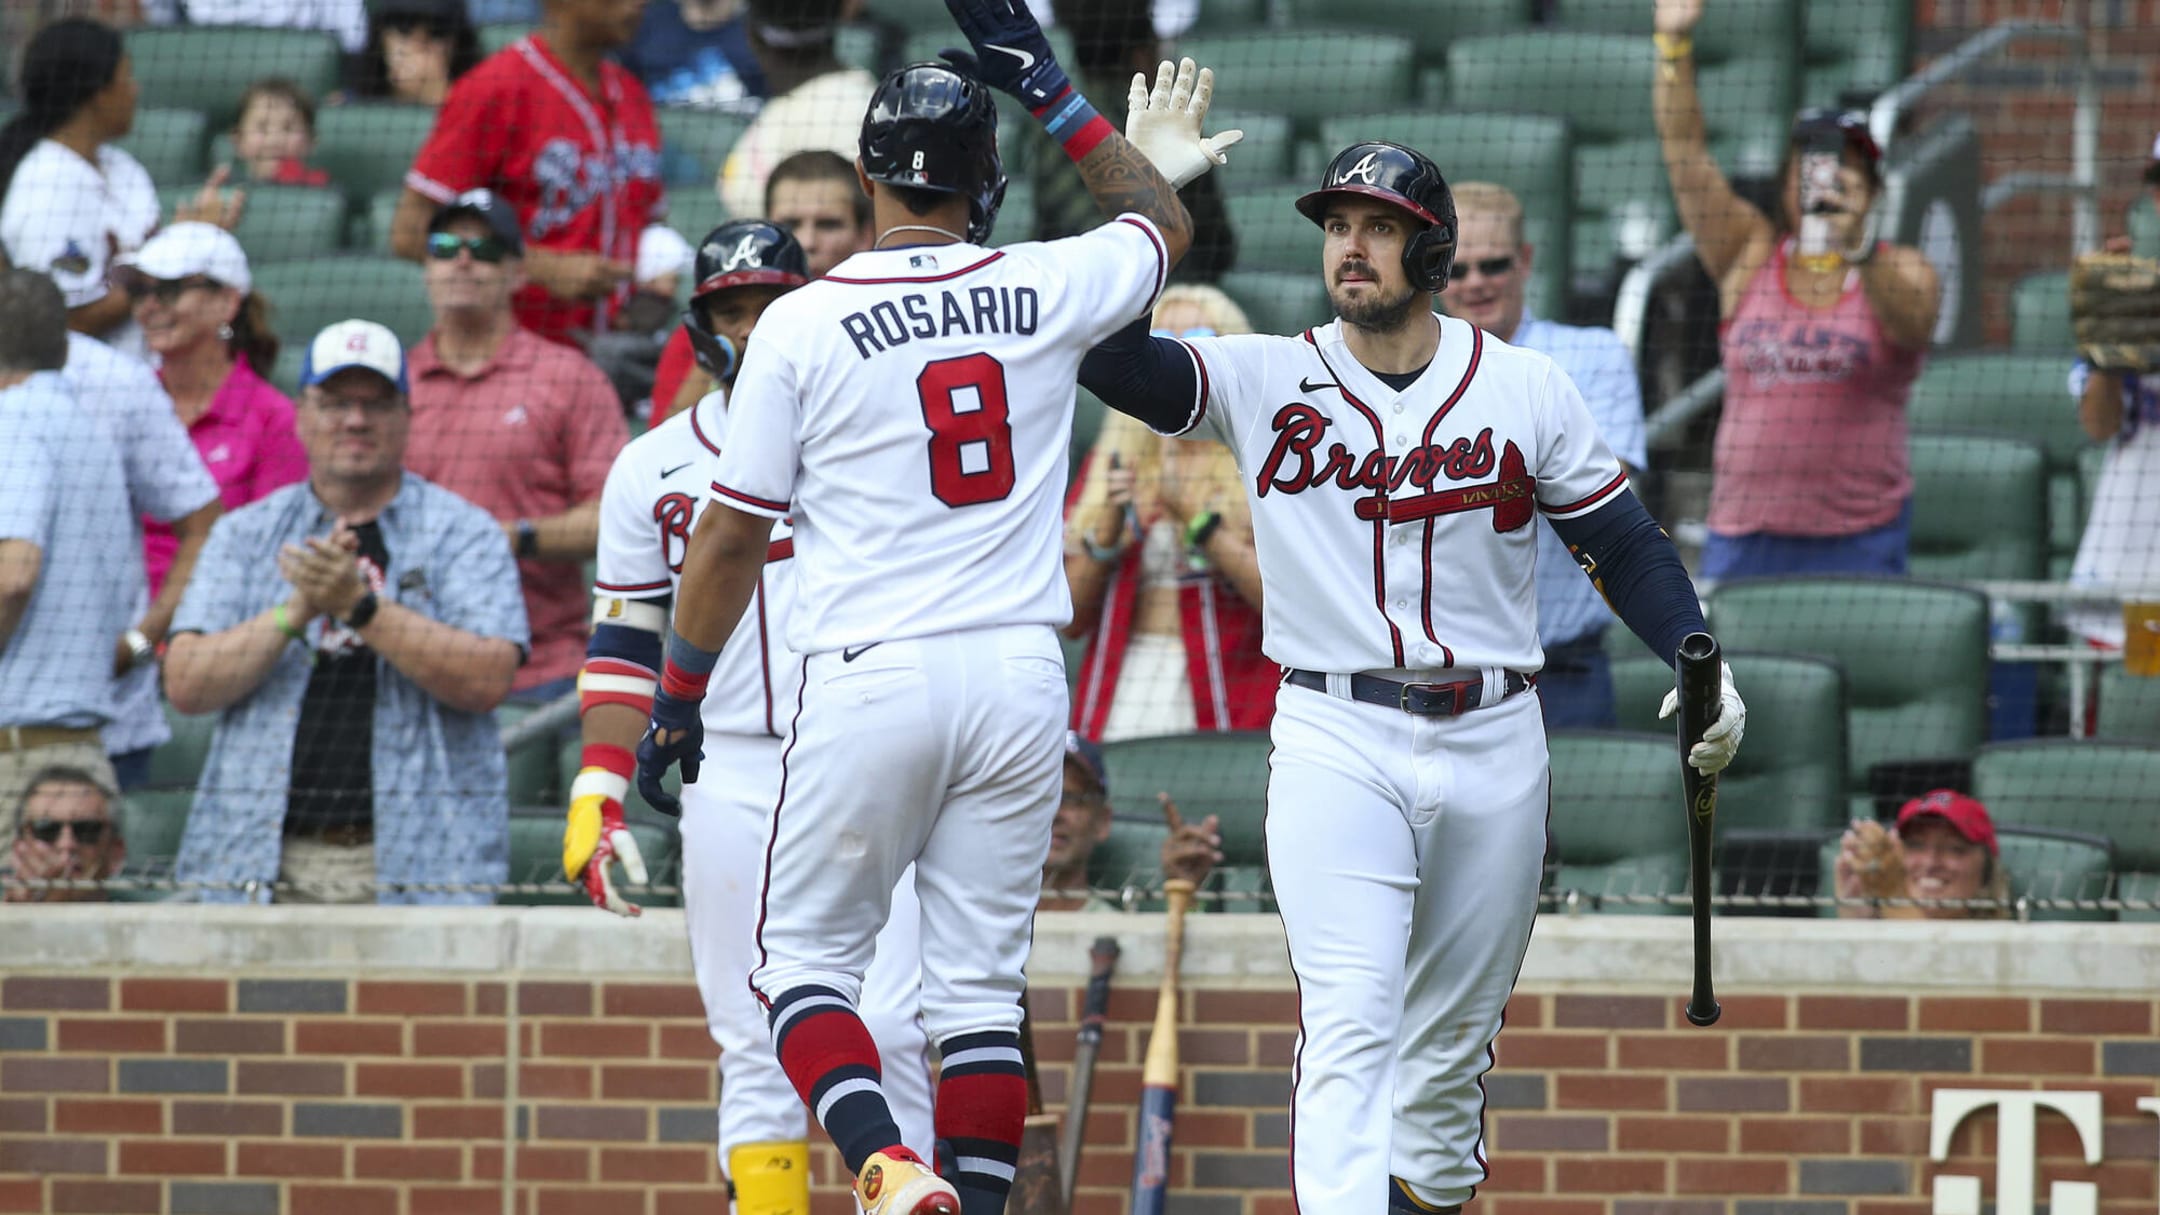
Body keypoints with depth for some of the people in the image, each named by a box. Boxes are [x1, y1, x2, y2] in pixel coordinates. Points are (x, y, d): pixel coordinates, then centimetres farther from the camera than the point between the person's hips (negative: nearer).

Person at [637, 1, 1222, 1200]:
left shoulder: (803, 324, -5)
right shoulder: (1046, 291, 2)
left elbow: (729, 537, -1)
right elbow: (1163, 222, 25)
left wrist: (676, 697, 10)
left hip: (868, 682, -3)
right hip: (1019, 677, 3)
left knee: (803, 959, 6)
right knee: (980, 986, 9)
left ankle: (887, 1170, -17)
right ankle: (979, 1202, 2)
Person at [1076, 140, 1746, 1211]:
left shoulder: (1526, 389, 4)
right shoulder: (1264, 381, 1)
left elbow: (1622, 540, 8)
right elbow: (1109, 354, -12)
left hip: (1493, 752, 2)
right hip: (1335, 748, -2)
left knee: (1452, 1042, 13)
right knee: (1349, 1028, -16)